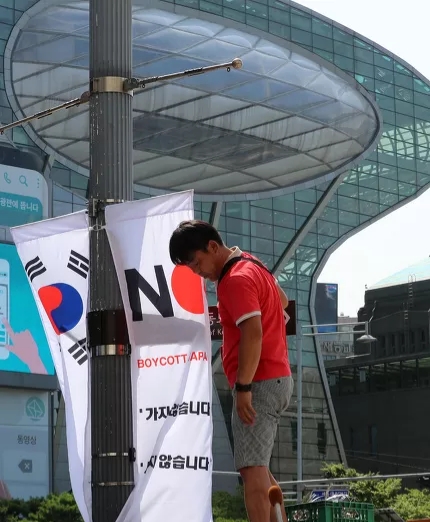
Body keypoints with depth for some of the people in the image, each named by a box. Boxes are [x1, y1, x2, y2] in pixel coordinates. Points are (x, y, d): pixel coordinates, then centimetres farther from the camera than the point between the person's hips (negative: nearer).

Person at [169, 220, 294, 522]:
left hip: (259, 384, -10)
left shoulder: (236, 280, -17)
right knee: (258, 466, 16)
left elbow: (253, 333, -26)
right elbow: (282, 301, 32)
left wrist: (243, 388, -26)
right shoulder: (252, 265, 15)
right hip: (277, 378, 10)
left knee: (252, 468, -15)